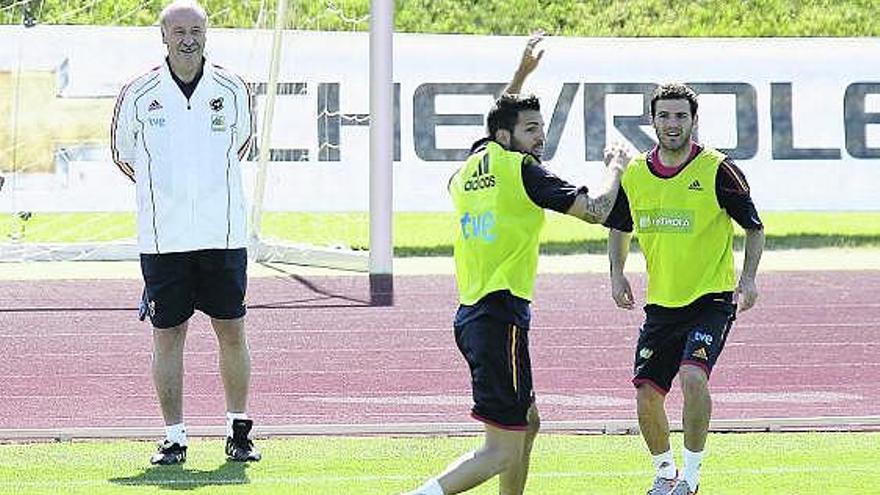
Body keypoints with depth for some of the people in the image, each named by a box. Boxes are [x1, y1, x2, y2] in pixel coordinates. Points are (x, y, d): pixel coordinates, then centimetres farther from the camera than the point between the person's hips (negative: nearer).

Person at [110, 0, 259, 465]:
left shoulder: (231, 89, 2)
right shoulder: (139, 94, -2)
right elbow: (122, 152, 14)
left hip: (223, 234, 1)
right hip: (162, 237, -1)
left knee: (231, 331, 3)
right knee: (167, 335, 1)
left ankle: (239, 430, 14)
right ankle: (173, 437, 8)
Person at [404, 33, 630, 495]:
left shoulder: (469, 168, 13)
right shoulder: (522, 169, -10)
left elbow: (490, 133, 37)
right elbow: (594, 209, -12)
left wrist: (521, 75, 41)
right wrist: (614, 167, 6)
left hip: (469, 315, 9)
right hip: (501, 316, -9)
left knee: (527, 424, 24)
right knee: (503, 451, -10)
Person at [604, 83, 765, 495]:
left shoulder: (718, 171, -9)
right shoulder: (634, 175, 3)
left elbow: (754, 227, 1)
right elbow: (619, 228, 20)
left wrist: (747, 279, -11)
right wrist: (617, 273, 6)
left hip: (711, 299, -5)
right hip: (660, 303, 5)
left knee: (693, 375, -26)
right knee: (647, 395, 1)